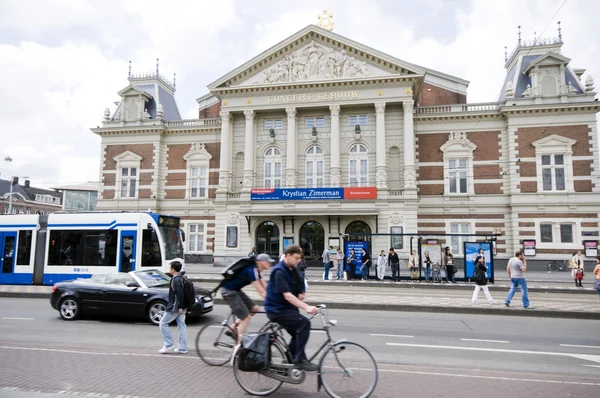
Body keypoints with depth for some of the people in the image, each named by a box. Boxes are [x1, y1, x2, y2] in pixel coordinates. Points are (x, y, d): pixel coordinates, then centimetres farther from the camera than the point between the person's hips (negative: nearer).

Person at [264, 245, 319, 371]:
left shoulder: (292, 270, 10)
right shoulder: (279, 271, -20)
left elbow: (297, 291, 17)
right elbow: (287, 295, -29)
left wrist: (300, 295, -7)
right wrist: (306, 307, -37)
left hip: (286, 308, 10)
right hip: (277, 309, -10)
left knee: (298, 333, 18)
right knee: (304, 323, -23)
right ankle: (300, 359, -15)